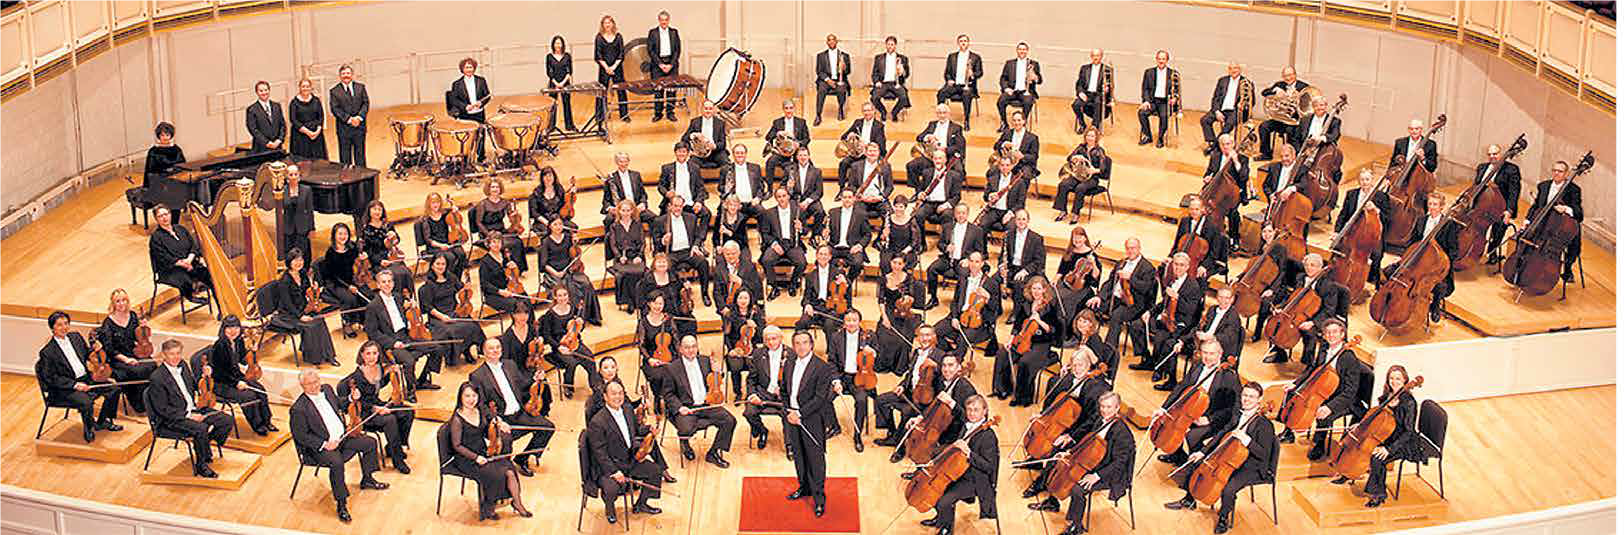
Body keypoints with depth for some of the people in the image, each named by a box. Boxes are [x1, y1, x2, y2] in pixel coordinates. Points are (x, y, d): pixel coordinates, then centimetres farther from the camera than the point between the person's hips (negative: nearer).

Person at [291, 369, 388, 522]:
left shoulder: (326, 389, 1)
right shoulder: (298, 409, -21)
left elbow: (338, 403, 22)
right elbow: (301, 436, -18)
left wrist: (352, 398, 3)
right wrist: (323, 444, -25)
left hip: (342, 436, 8)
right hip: (319, 447, -8)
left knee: (371, 442, 6)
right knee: (337, 462, -35)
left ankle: (367, 480, 27)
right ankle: (341, 504, -21)